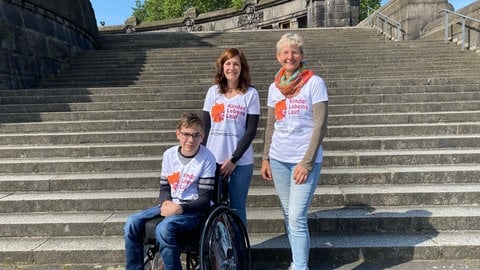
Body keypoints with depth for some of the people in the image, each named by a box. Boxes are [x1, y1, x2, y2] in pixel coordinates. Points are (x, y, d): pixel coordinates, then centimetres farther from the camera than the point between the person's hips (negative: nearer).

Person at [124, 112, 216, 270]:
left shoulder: (207, 158, -11)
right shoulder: (169, 154, 4)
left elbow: (205, 199, -11)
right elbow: (164, 187, 12)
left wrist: (180, 209, -21)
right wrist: (165, 202, -10)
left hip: (193, 210, -6)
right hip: (170, 206, 6)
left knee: (163, 228, -33)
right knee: (132, 223, -13)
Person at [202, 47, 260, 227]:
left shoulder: (251, 94, -2)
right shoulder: (213, 92, 7)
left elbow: (251, 130, -5)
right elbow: (205, 127, 8)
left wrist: (234, 159, -11)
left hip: (241, 162, -2)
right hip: (213, 160, 2)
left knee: (237, 209, 6)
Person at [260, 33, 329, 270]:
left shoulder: (314, 83, -6)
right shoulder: (274, 87, 8)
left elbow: (320, 126, -10)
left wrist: (306, 162, -14)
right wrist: (265, 158, 7)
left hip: (305, 161, -5)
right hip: (278, 160, 5)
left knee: (297, 218, -8)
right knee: (288, 216, 12)